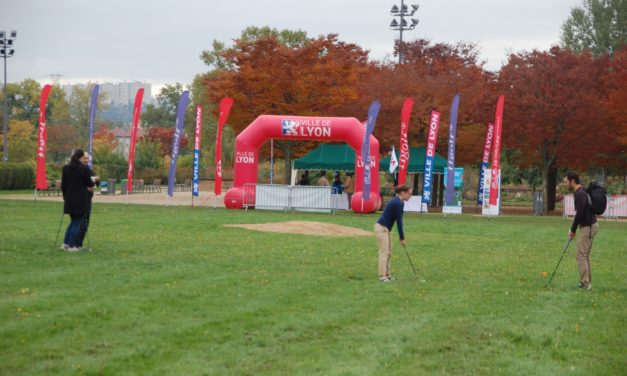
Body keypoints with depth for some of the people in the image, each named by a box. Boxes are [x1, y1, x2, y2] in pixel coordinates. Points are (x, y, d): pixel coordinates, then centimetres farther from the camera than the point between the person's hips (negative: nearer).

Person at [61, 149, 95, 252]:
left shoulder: (66, 168, 3)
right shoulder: (84, 168, -11)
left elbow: (63, 184, 6)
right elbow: (88, 183, -5)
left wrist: (65, 196, 18)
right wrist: (93, 182, 17)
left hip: (69, 199, 5)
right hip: (81, 200, -5)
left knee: (73, 221, 20)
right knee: (77, 223, 3)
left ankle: (65, 243, 15)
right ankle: (72, 245, 2)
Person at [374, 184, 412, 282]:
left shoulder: (397, 201, 12)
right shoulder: (398, 203, -18)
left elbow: (399, 220, 13)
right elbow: (399, 221, -15)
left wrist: (401, 236, 11)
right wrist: (402, 238, -8)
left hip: (384, 228, 10)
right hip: (382, 228, -10)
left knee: (389, 253, 12)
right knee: (384, 252, -9)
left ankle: (387, 274, 16)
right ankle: (382, 276, -8)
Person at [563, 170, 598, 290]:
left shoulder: (580, 194, -21)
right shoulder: (580, 192, 13)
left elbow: (579, 214, -24)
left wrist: (573, 230, -12)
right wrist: (572, 228, 16)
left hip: (588, 227, -10)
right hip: (589, 225, 10)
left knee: (581, 255, -7)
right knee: (585, 255, 14)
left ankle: (585, 283, -5)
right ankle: (587, 282, 17)